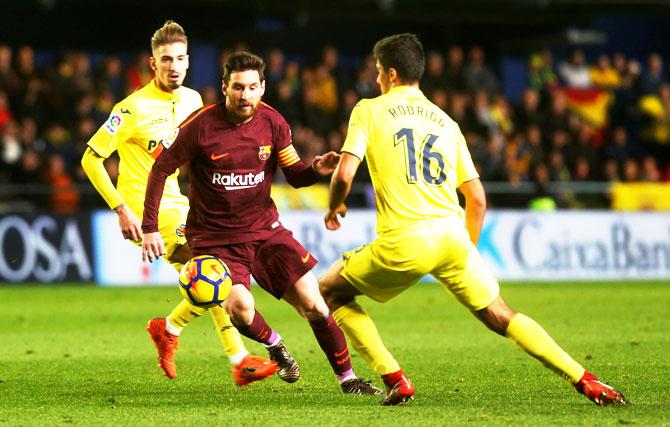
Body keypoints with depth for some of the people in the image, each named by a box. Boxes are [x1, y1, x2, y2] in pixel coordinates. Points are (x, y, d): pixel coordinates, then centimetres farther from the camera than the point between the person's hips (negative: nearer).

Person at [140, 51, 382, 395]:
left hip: (264, 230, 3)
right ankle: (275, 346, 8)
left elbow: (294, 174, 7)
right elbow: (161, 168, -5)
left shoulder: (273, 123, -3)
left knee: (313, 304, -6)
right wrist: (150, 228, -10)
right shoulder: (201, 126, -14)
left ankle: (347, 378, 12)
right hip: (213, 237, -3)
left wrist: (317, 169, -17)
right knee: (240, 308, -27)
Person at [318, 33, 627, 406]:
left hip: (403, 243, -4)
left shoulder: (369, 111, 6)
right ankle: (586, 381, 3)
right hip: (452, 236, 4)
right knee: (501, 317, 14)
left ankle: (396, 380, 5)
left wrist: (334, 208, 15)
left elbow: (345, 174, -6)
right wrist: (468, 249, 30)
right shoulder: (445, 121, 20)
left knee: (331, 291, 17)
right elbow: (477, 199, 18)